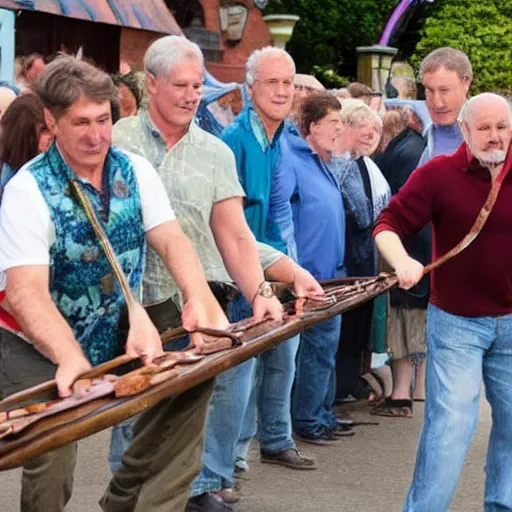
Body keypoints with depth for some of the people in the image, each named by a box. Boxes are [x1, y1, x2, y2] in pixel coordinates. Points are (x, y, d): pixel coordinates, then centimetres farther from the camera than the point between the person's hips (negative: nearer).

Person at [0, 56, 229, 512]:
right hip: (41, 350, -6)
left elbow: (171, 239, -10)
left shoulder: (135, 171, 0)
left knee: (193, 374, -9)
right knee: (51, 467, -23)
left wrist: (200, 300, -32)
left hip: (119, 338, 6)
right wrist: (71, 359, -46)